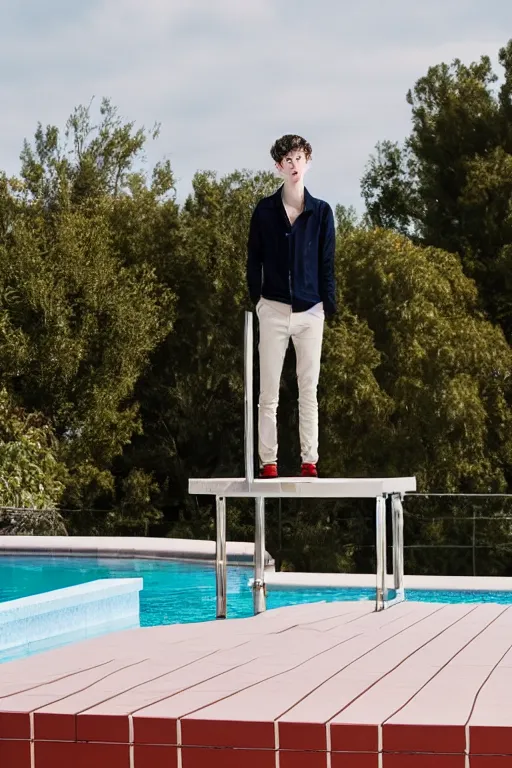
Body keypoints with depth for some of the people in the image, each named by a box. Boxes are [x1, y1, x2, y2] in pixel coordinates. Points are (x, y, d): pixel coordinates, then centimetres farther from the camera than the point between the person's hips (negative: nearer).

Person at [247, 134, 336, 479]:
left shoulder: (321, 211, 5)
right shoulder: (265, 211, 4)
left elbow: (327, 263, 6)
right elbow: (254, 260, 7)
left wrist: (329, 305, 1)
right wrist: (256, 298, 1)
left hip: (310, 311, 1)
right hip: (274, 309, -1)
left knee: (309, 390, 4)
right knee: (269, 391, 0)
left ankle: (310, 462, 7)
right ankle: (268, 463, 3)